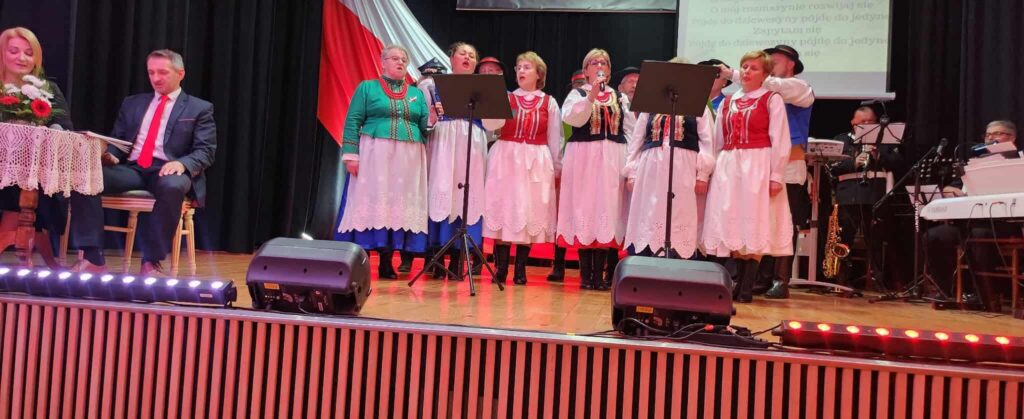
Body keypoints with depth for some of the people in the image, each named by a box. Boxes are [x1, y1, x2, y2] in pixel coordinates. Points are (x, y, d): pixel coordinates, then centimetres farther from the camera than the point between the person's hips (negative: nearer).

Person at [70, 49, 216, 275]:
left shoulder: (199, 108, 10)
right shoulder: (132, 103, 24)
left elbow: (205, 152, 0)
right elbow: (117, 139, 21)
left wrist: (182, 163, -22)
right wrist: (111, 155, -4)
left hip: (167, 170, -4)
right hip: (130, 168, 4)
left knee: (172, 186, -41)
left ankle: (151, 261, -27)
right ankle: (93, 258, -22)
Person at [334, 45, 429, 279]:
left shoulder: (417, 94, 18)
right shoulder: (367, 87, 8)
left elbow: (425, 127, 12)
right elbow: (353, 121, 0)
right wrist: (351, 154, -9)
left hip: (408, 159, 3)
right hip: (375, 155, -3)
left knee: (399, 205, 0)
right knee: (371, 202, -6)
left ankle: (386, 262, 6)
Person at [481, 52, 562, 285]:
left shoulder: (549, 103, 8)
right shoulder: (505, 97, 8)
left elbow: (555, 139, 8)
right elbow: (490, 125, -3)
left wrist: (556, 168, 6)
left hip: (536, 162, 0)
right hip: (505, 159, 0)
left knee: (528, 211, 1)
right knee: (503, 209, -3)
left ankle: (520, 269, 9)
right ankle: (500, 268, 3)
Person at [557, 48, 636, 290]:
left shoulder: (620, 98, 15)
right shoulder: (577, 94, 8)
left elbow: (630, 131, 10)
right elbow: (571, 119, -12)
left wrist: (630, 164, 0)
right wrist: (591, 96, -20)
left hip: (612, 160, 2)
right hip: (583, 158, -2)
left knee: (607, 212, -1)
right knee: (583, 211, -3)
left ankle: (598, 274, 5)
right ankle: (585, 274, 4)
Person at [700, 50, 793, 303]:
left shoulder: (772, 99, 2)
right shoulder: (727, 102, 15)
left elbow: (780, 141, -4)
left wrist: (776, 176, -12)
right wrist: (713, 169, 8)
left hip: (758, 166, -4)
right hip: (728, 166, 4)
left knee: (754, 226, -4)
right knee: (733, 226, 2)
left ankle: (746, 289, 1)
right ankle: (738, 282, 10)